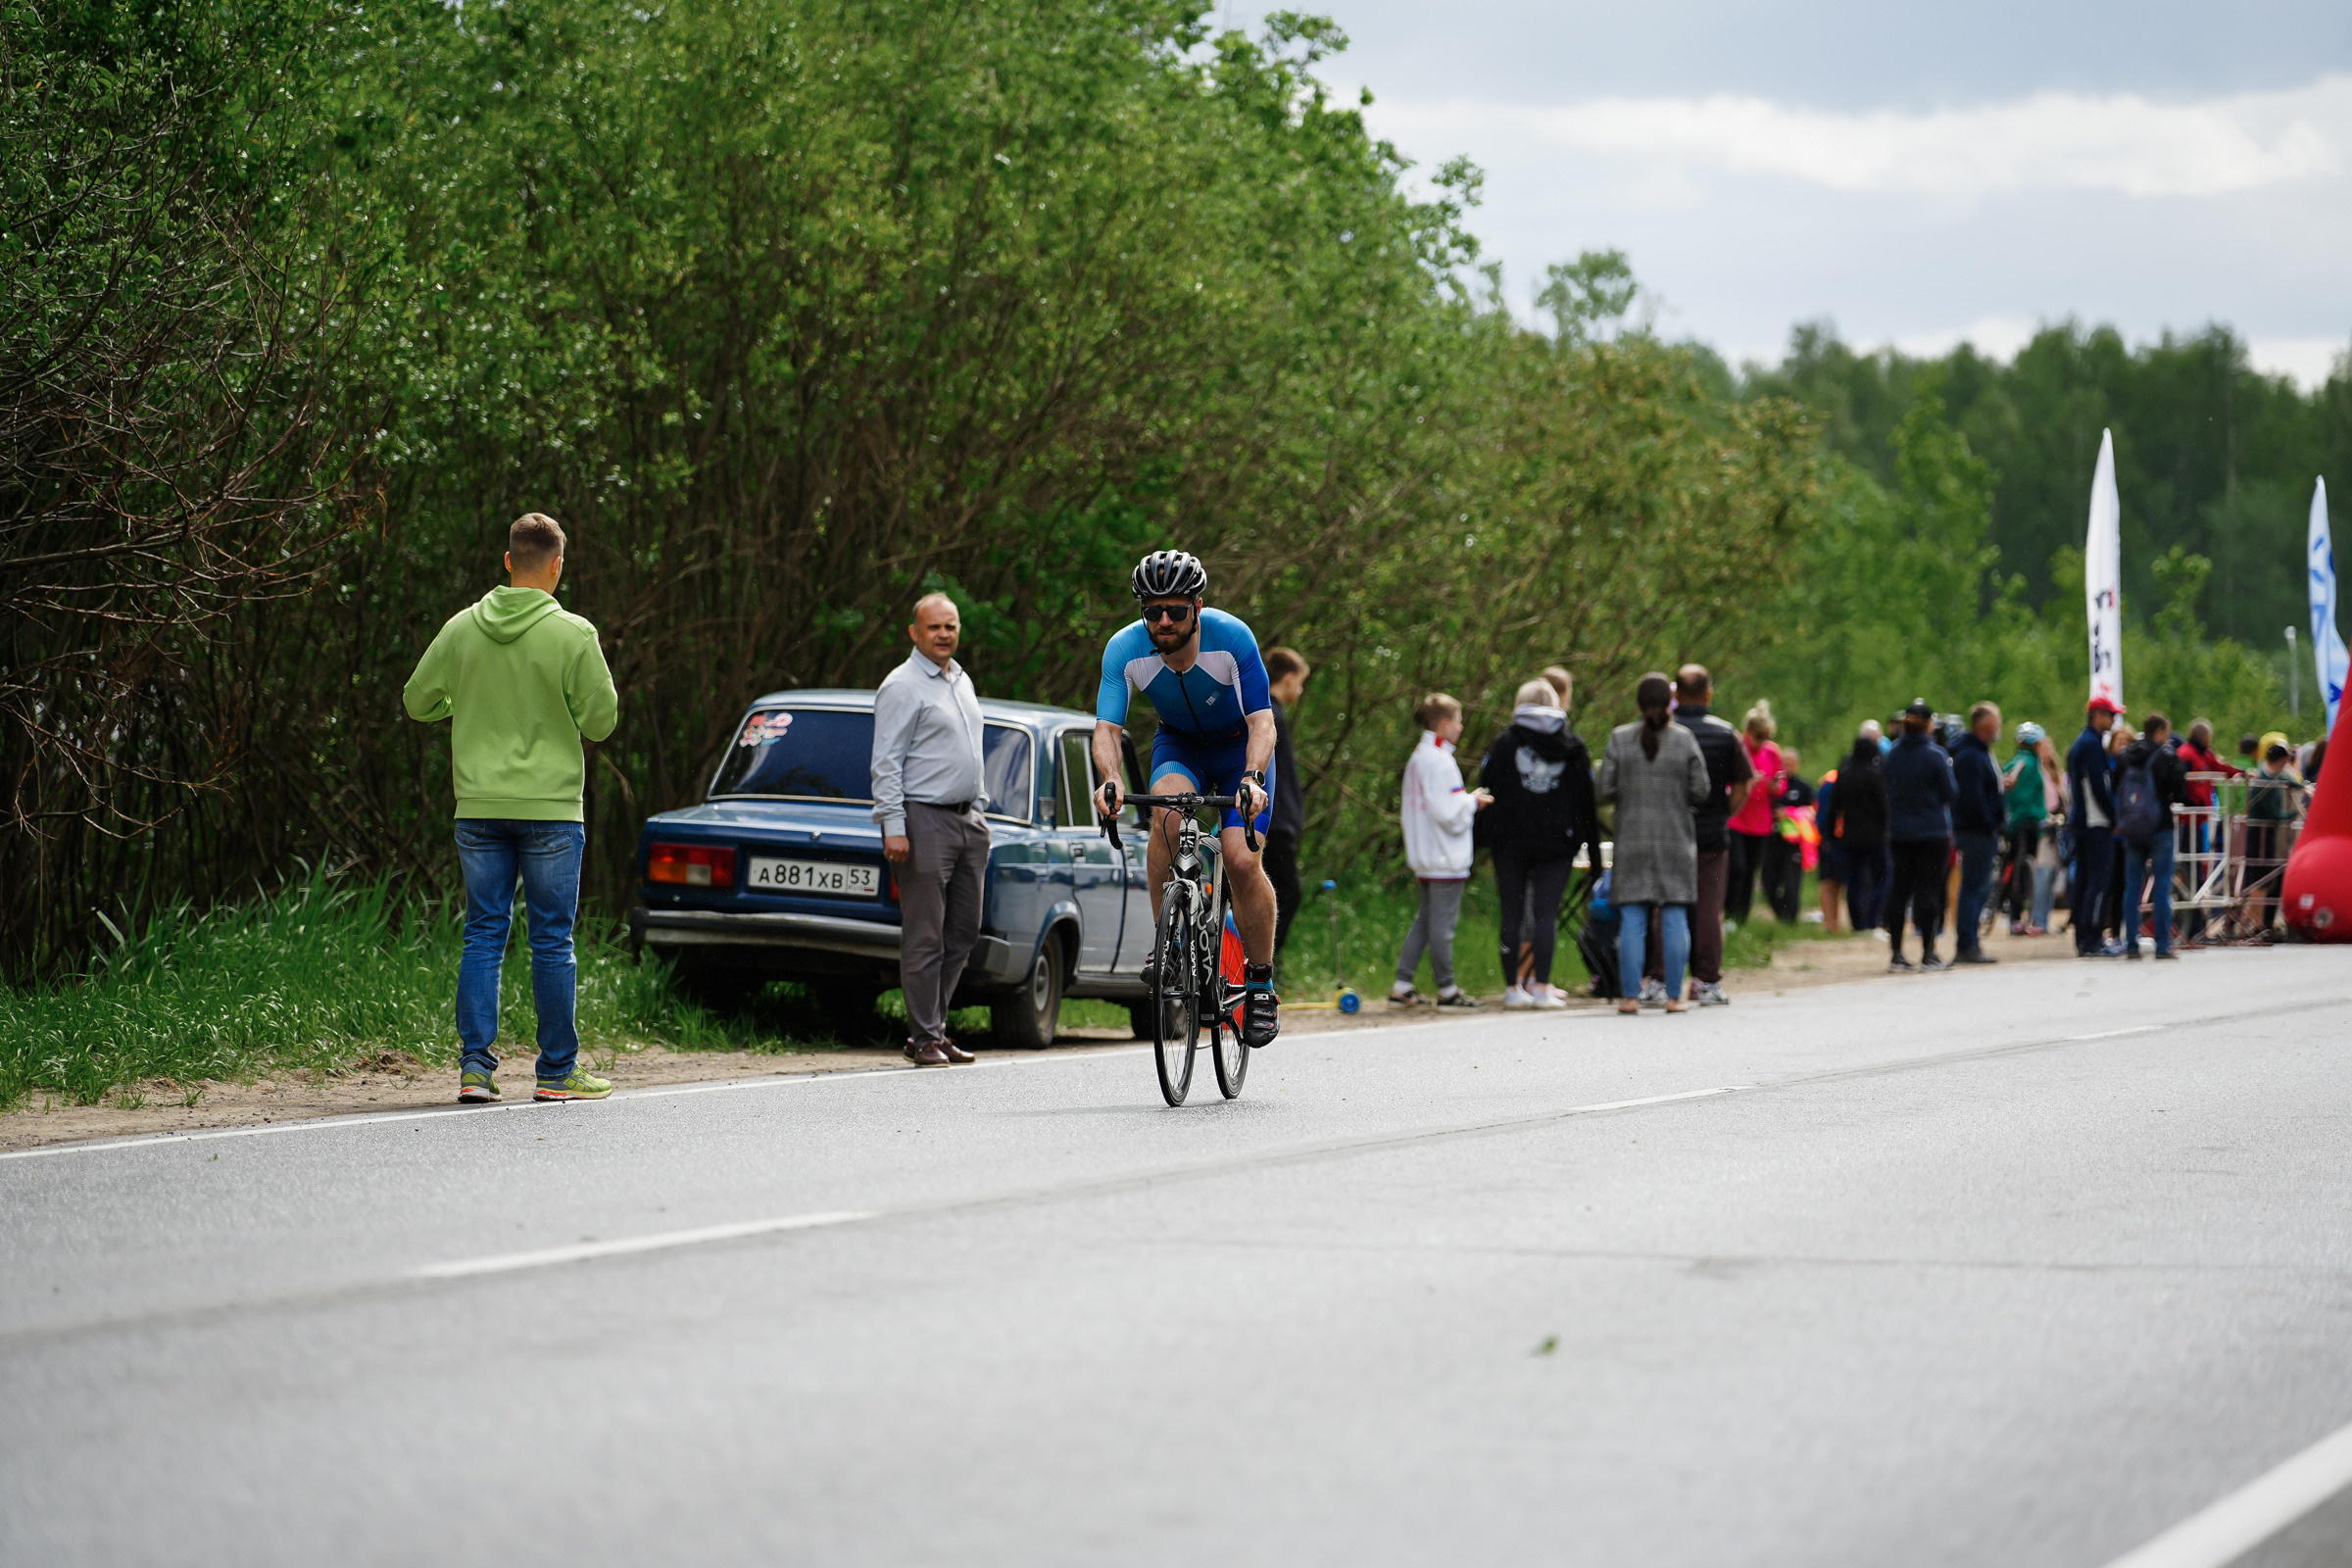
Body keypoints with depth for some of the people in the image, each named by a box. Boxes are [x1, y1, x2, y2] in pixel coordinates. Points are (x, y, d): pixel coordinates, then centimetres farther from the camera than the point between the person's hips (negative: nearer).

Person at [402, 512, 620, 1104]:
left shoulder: (462, 629, 2)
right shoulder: (573, 634, -9)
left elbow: (418, 701, 9)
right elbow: (601, 720, -6)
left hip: (479, 808, 3)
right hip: (550, 809, -3)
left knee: (483, 936, 8)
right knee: (552, 941, 4)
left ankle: (476, 1064, 2)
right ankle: (558, 1071, 8)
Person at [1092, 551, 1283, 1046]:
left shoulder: (1231, 638, -30)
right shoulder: (1125, 649, -24)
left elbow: (1262, 720, -31)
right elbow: (1107, 727, -27)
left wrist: (1252, 779, -49)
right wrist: (1110, 779, -48)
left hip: (1240, 747, -2)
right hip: (1180, 746, 2)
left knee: (1242, 860, -18)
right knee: (1167, 810, -33)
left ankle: (1260, 986, -1)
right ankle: (1165, 939, -18)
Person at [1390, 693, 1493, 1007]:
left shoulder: (1418, 757, 14)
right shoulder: (1439, 761, -16)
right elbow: (1449, 814, -21)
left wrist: (1468, 801, 14)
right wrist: (1473, 801, -4)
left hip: (1425, 858, 10)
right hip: (1446, 859, -10)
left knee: (1424, 920, 13)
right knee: (1442, 923, -3)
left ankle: (1401, 987, 12)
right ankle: (1447, 990, 4)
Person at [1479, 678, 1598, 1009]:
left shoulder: (1505, 743, 2)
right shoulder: (1573, 746, 6)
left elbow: (1485, 788, 0)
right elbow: (1587, 798, 7)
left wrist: (1481, 837, 5)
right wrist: (1593, 845, 11)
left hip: (1510, 841, 0)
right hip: (1557, 842, 0)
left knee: (1513, 915, 3)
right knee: (1547, 913, 0)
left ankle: (1514, 987, 2)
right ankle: (1540, 986, -5)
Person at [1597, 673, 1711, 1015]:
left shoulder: (1620, 739, -3)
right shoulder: (1685, 739, -4)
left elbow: (1606, 790, -3)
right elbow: (1701, 790, -3)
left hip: (1632, 841, 0)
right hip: (1677, 840, 0)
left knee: (1632, 921, 3)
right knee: (1675, 919, 5)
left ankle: (1629, 996, 1)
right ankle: (1674, 996, 4)